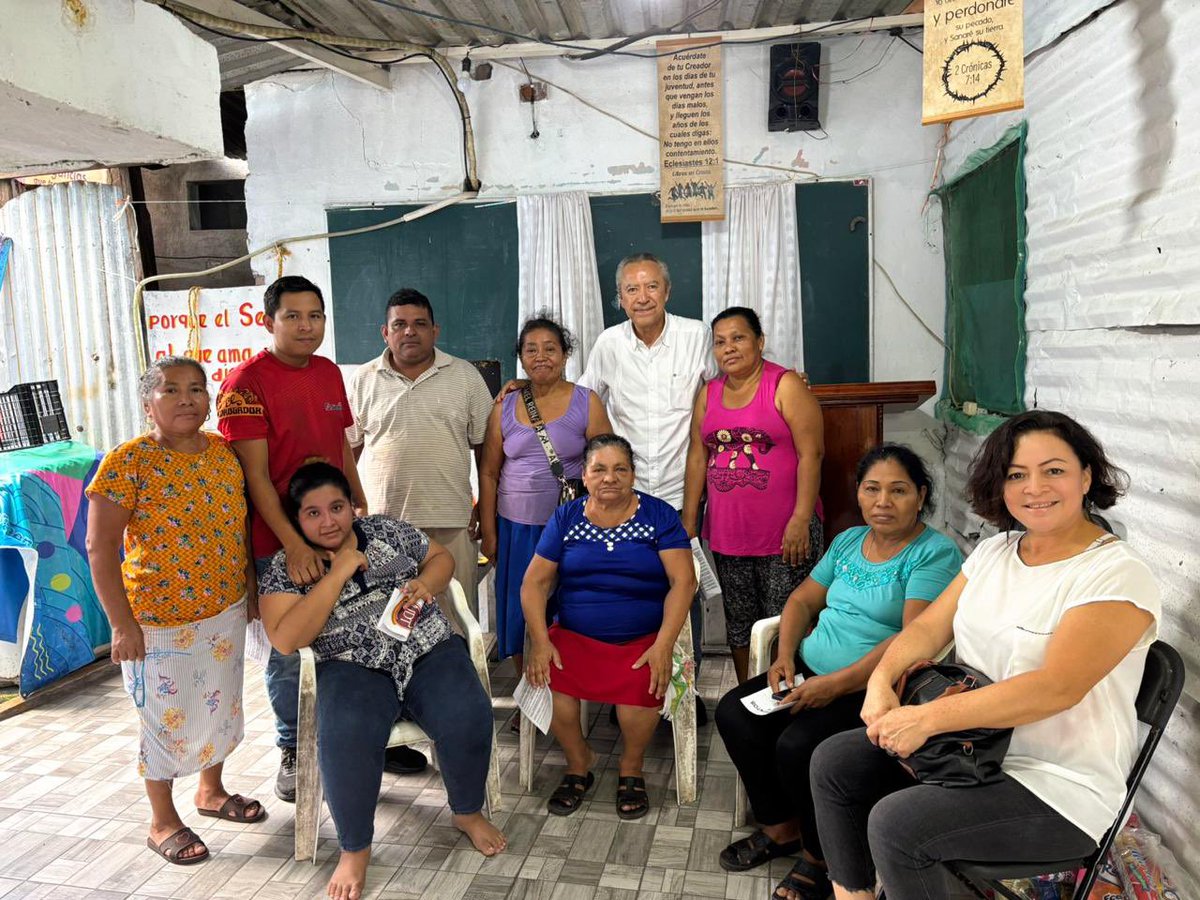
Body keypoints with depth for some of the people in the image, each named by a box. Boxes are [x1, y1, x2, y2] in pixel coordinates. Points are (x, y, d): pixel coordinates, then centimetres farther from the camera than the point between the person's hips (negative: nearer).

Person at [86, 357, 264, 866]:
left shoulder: (223, 452, 1)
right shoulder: (128, 462, -16)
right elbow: (100, 545, -15)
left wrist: (250, 590, 11)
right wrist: (123, 623, -17)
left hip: (225, 611, 6)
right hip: (160, 618, -6)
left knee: (221, 705, 20)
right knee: (166, 718, 9)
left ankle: (211, 790, 44)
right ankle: (163, 822, 30)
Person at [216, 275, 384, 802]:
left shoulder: (329, 373, 8)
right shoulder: (246, 383, -13)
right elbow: (255, 475, -18)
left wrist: (361, 509, 14)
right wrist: (293, 542, -25)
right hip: (278, 542, -6)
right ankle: (293, 752, 28)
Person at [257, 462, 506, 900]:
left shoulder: (387, 529, 9)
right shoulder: (284, 569, 2)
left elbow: (443, 557, 18)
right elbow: (286, 640, -13)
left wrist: (425, 584, -6)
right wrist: (339, 572, -16)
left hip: (428, 650, 2)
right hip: (353, 667, -2)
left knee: (467, 718, -25)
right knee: (345, 737, -34)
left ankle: (467, 812, 7)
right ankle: (355, 849, -7)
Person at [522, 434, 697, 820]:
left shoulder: (659, 515, 1)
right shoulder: (565, 518, 7)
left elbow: (683, 580, -7)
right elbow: (535, 582, 3)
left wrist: (663, 646, -18)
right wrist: (540, 641, -11)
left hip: (643, 637, -2)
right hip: (574, 635, 2)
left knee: (643, 685, -31)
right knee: (545, 678, -25)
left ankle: (631, 770, 3)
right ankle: (579, 764, 5)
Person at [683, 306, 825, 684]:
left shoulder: (785, 385, -5)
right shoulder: (709, 393, 11)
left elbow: (811, 453, -11)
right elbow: (697, 457, 10)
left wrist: (801, 520, -18)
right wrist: (689, 521, 7)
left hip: (785, 533, -5)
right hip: (727, 533, 5)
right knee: (739, 625, 15)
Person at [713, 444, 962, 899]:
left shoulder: (936, 553, -11)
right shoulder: (849, 540, 13)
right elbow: (803, 599, 17)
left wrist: (835, 685, -24)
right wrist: (785, 655, -2)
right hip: (811, 668, 8)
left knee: (797, 745, -26)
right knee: (733, 713, -7)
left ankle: (821, 857, 3)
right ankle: (781, 827, 12)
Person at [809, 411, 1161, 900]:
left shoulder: (1119, 575, -17)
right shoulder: (994, 550, 7)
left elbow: (1057, 688, -27)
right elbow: (928, 627, 4)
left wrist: (929, 717, -31)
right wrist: (881, 680, -17)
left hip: (1058, 786, -7)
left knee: (895, 822, -24)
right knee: (833, 760, -3)